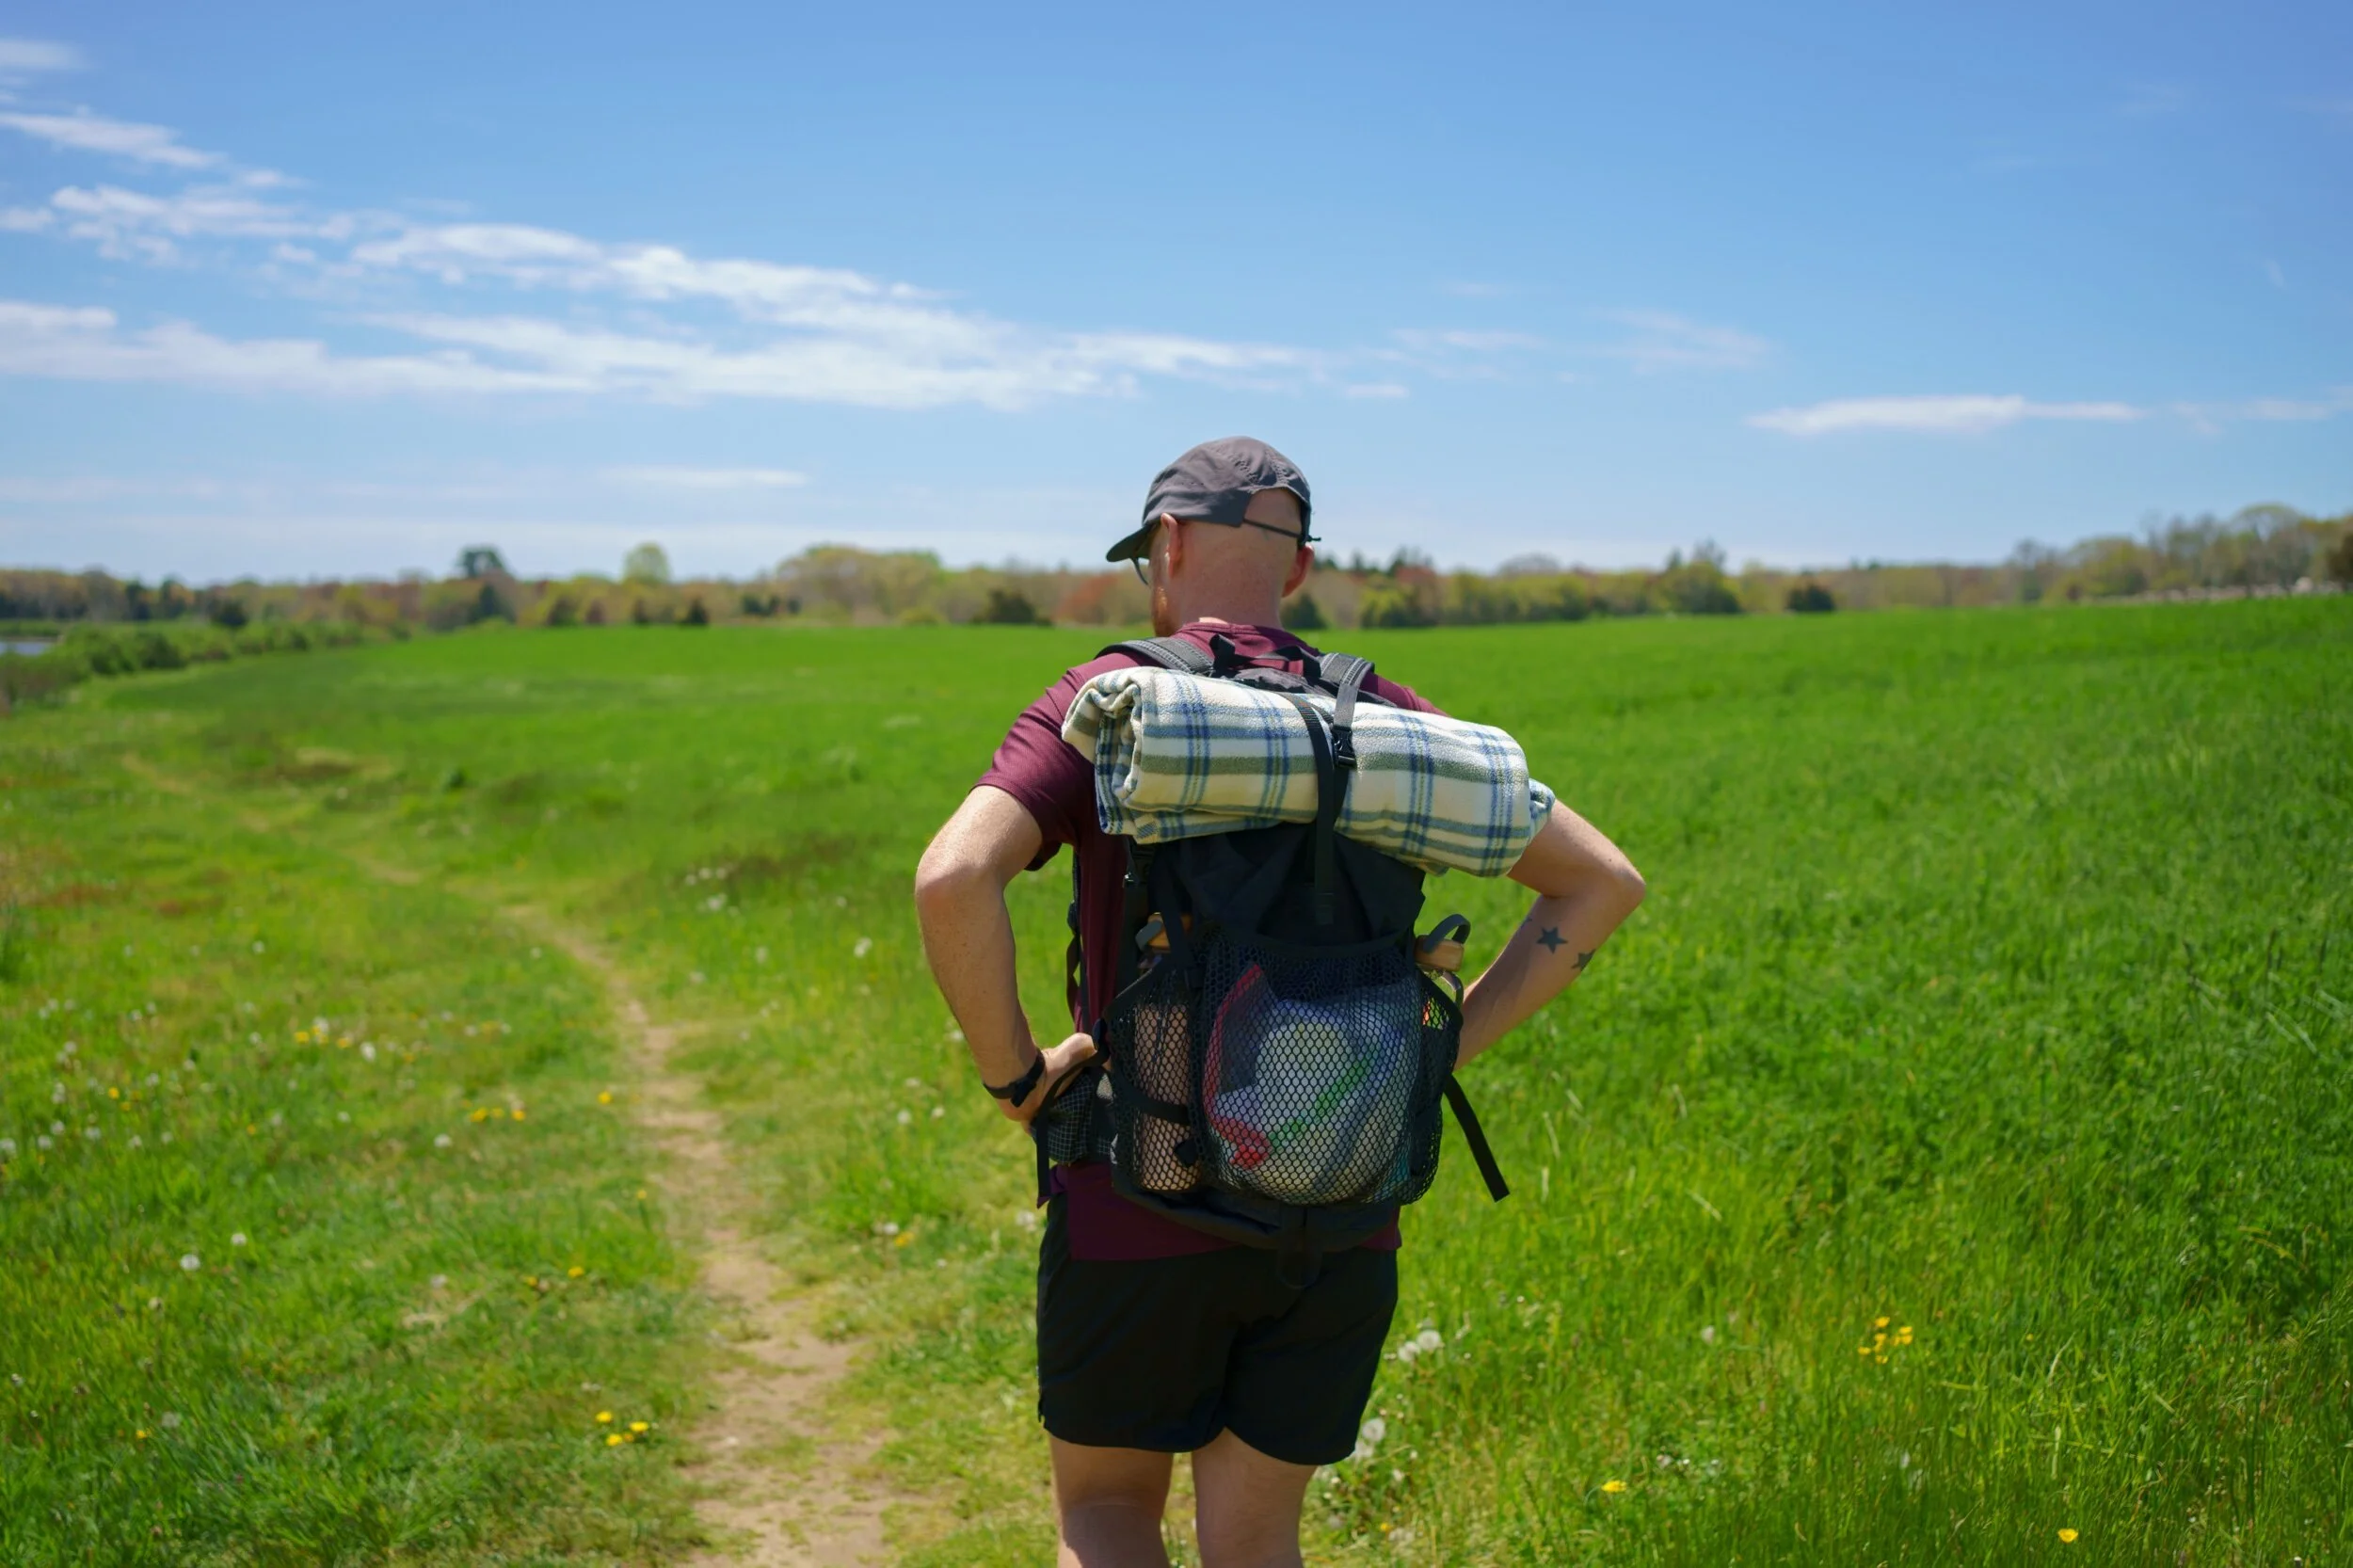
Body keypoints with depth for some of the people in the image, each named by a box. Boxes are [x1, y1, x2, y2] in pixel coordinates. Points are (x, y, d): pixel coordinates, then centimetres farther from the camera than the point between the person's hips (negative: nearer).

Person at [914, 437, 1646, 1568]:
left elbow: (953, 881, -26)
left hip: (1143, 1210, -3)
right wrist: (1446, 1046, 4)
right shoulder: (1388, 721, 4)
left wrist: (1012, 1072, -11)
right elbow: (1603, 882, 5)